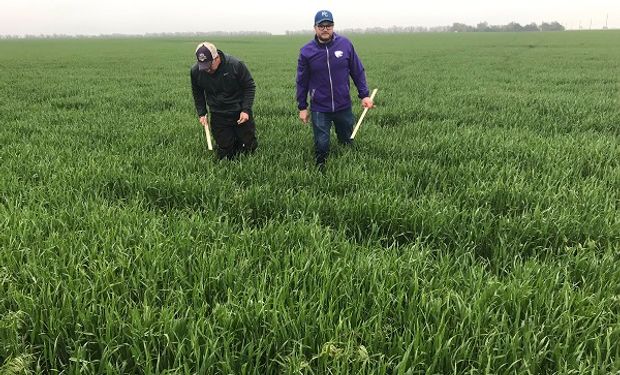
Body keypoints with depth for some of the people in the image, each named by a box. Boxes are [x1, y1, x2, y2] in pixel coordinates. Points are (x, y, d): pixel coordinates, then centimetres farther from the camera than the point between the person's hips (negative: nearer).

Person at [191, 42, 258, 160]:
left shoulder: (236, 65, -20)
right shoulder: (195, 71, -10)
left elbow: (250, 87, -9)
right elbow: (197, 94, 8)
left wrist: (246, 109, -16)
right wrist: (201, 113, 1)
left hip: (241, 114, -2)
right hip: (218, 116, 2)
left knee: (249, 145, 6)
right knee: (225, 154, 5)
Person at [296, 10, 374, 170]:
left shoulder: (345, 44, -5)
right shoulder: (306, 51, -7)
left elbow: (358, 71, 3)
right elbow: (302, 81, 1)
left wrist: (364, 95, -1)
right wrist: (302, 107, 2)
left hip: (344, 106, 2)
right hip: (320, 109, -1)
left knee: (348, 142, 18)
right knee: (321, 145, 5)